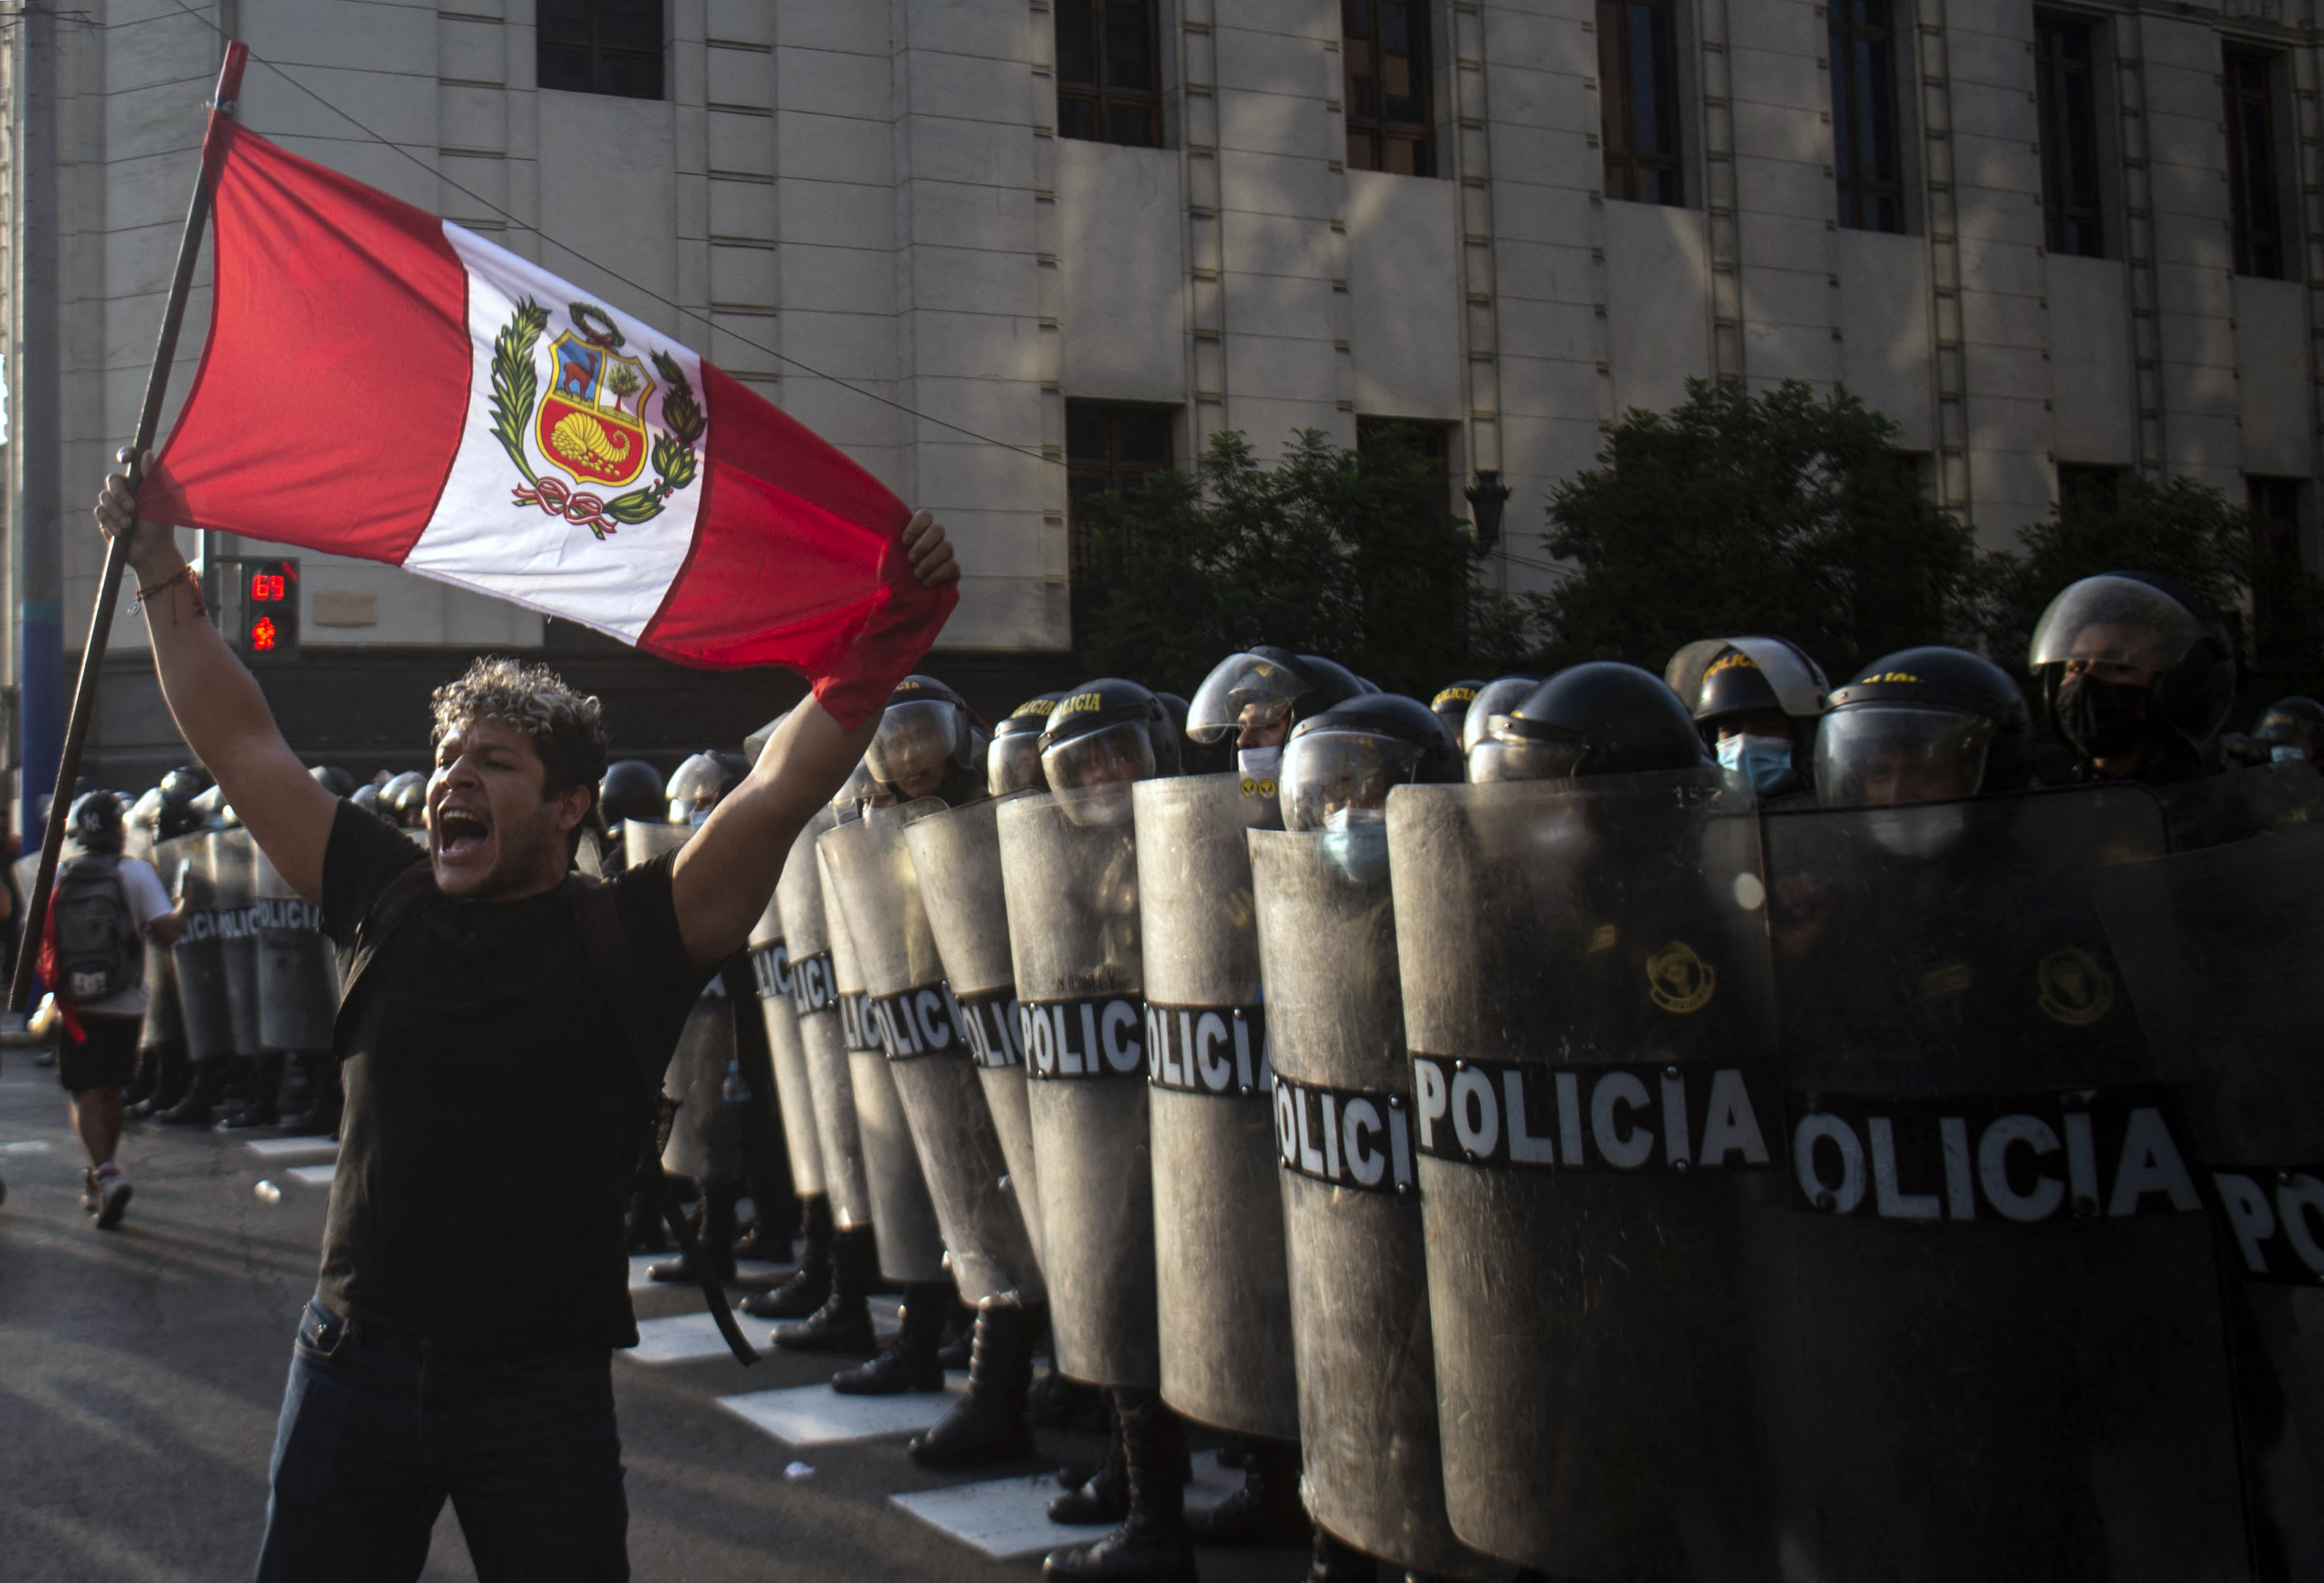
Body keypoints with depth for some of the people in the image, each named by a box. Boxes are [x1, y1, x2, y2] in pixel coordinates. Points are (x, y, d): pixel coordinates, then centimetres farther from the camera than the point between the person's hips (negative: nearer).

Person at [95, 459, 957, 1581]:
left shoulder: (626, 935, -8)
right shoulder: (386, 902, 3)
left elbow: (783, 789, -17)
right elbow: (242, 746, 9)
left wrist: (895, 625, -24)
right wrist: (159, 566, 11)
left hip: (542, 1387, -3)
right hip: (355, 1361, 4)